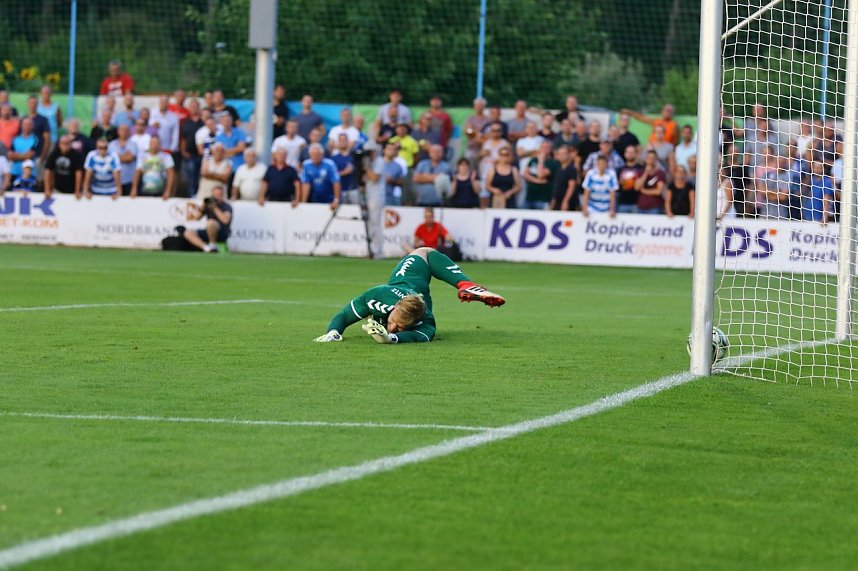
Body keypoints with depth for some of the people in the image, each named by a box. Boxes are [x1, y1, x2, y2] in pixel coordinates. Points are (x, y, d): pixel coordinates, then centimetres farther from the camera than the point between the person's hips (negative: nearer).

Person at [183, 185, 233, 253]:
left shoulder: (226, 206, -5)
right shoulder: (208, 205, 13)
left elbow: (225, 220, -24)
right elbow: (197, 218, 11)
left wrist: (215, 208, -19)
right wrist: (202, 207, -6)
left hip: (222, 234, -7)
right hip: (208, 233, 7)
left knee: (211, 222, -37)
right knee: (188, 233, -10)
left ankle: (213, 244, -21)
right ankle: (206, 248, -30)